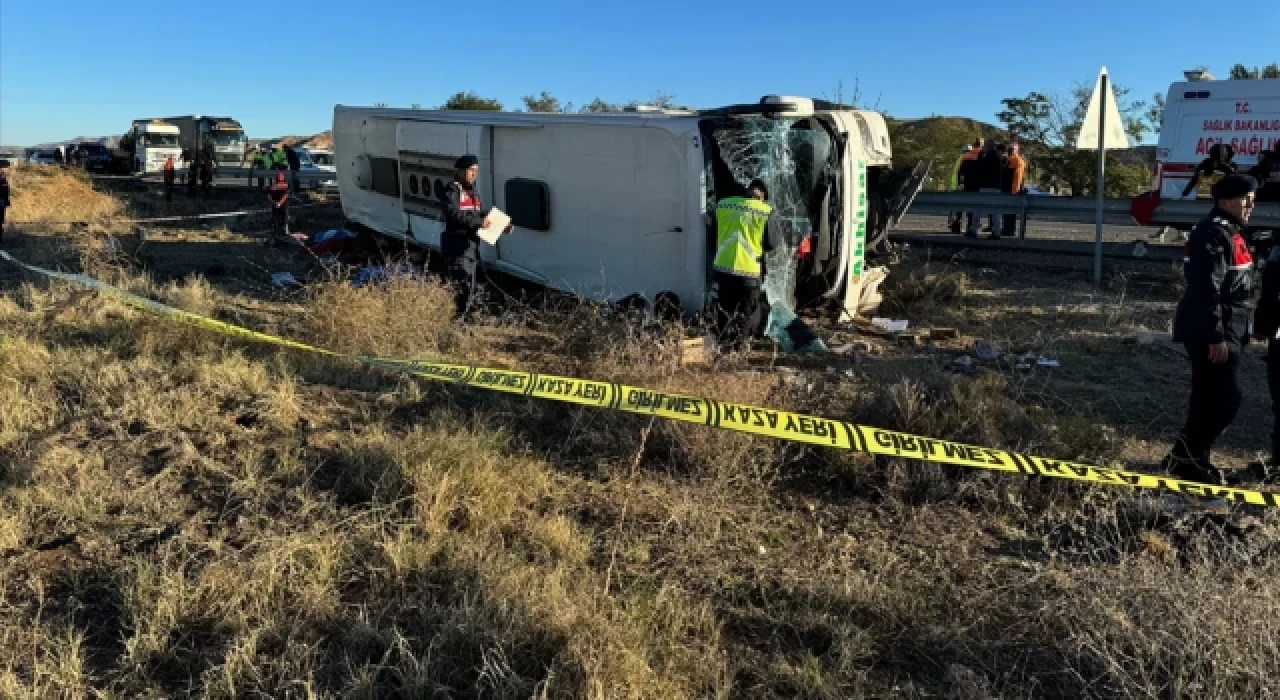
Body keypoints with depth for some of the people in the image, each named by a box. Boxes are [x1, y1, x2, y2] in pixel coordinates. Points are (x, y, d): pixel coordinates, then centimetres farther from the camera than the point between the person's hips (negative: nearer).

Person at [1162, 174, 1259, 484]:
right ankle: (1184, 457, -3)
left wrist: (1233, 333, 24)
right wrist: (1216, 336, -25)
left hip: (1225, 330, 11)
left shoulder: (1229, 233, 18)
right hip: (1213, 333, -11)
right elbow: (1207, 289, -23)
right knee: (1226, 398, -11)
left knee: (1209, 397, 14)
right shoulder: (1214, 234, -16)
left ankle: (1193, 460, 22)